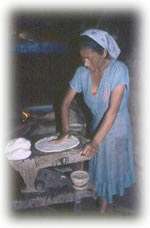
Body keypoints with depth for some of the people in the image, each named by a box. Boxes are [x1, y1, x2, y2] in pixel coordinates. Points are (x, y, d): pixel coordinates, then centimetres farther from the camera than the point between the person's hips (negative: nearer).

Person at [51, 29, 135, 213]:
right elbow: (66, 102, -6)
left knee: (113, 165, 14)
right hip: (97, 125, 4)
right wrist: (65, 130, -20)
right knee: (99, 165, 18)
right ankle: (105, 201, 44)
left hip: (117, 127, -4)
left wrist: (95, 142, -35)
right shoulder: (82, 72, -12)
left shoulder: (118, 70, -26)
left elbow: (113, 110, -31)